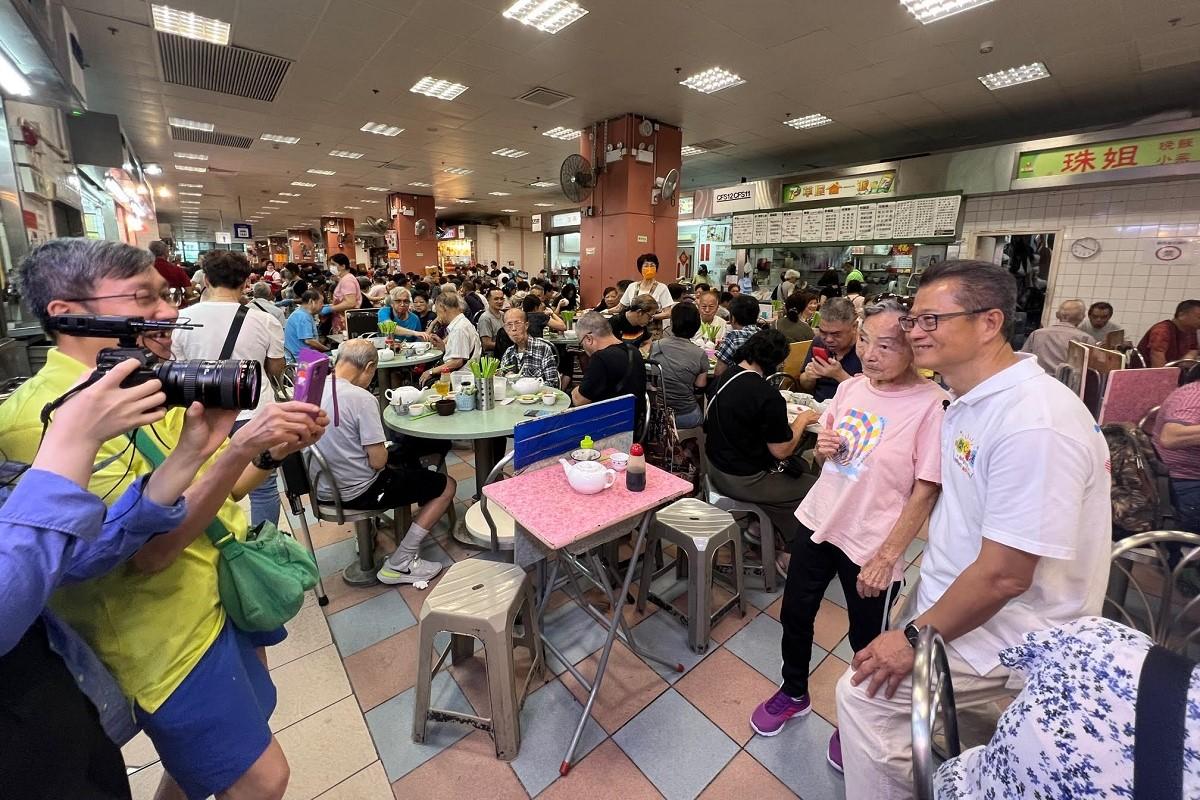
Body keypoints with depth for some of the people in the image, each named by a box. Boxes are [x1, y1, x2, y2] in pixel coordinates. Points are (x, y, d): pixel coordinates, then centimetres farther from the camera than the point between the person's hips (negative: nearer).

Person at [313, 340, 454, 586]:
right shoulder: (361, 398, -25)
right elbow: (378, 461, -23)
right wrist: (383, 449, -2)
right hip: (357, 493, -9)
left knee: (401, 455, 31)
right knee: (447, 485, 1)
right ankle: (399, 565, 2)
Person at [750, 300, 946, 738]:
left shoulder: (932, 404, -17)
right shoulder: (851, 387, -1)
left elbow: (926, 491, -15)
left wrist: (886, 556, -15)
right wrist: (823, 448, -10)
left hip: (872, 544, -5)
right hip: (818, 520, 5)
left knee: (867, 641, 17)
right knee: (795, 615, 19)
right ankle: (793, 693, 47)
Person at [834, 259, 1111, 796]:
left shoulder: (1033, 423, -28)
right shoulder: (972, 400, 3)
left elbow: (1003, 576, -27)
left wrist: (916, 636, -16)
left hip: (1007, 629, -8)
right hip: (953, 594, 8)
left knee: (865, 691, -9)